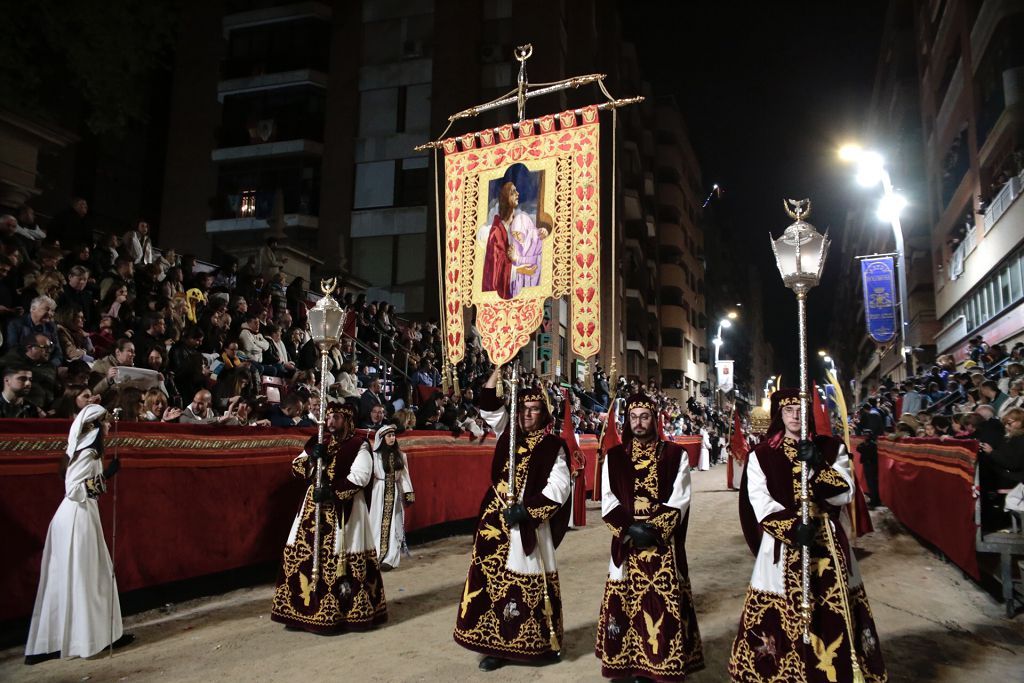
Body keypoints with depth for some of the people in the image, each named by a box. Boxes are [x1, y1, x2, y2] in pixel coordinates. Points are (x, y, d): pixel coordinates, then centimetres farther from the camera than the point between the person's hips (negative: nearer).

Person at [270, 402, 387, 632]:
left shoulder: (359, 446, -4)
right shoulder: (319, 443, 14)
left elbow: (360, 476, -17)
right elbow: (296, 467, 8)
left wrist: (332, 492, -23)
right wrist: (311, 458, -12)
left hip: (344, 510, -6)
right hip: (314, 507, 6)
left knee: (341, 558, -5)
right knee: (304, 553, 6)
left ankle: (345, 610, 6)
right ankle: (308, 605, 19)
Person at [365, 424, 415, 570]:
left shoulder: (400, 456, 8)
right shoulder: (375, 455, -5)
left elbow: (404, 476, 9)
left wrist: (408, 494, 4)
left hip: (395, 494, 4)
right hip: (379, 493, -4)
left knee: (393, 525, 3)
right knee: (379, 524, -1)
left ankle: (389, 558, 6)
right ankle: (376, 557, 6)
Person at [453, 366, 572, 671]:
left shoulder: (552, 446, -2)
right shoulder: (508, 433, 9)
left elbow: (558, 488, -9)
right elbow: (488, 403, 4)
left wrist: (527, 510, -14)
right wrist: (501, 367, -5)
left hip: (529, 524, -4)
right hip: (497, 520, 4)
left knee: (530, 582, 1)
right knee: (494, 578, 5)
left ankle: (543, 645, 15)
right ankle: (499, 644, 16)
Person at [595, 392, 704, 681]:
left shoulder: (676, 454, 2)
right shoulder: (613, 457, 6)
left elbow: (679, 501, -3)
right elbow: (608, 501, 2)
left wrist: (655, 530, -14)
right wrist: (629, 529, -12)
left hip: (664, 545, -1)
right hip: (626, 543, 2)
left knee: (666, 605, -2)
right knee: (628, 605, 3)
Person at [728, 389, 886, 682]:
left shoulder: (832, 448, 6)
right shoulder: (761, 454, 1)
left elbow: (845, 494, -4)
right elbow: (760, 503, -7)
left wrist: (817, 466, -18)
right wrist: (792, 527, -19)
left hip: (827, 542, 1)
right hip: (781, 544, -1)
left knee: (833, 618, 3)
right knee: (779, 616, 0)